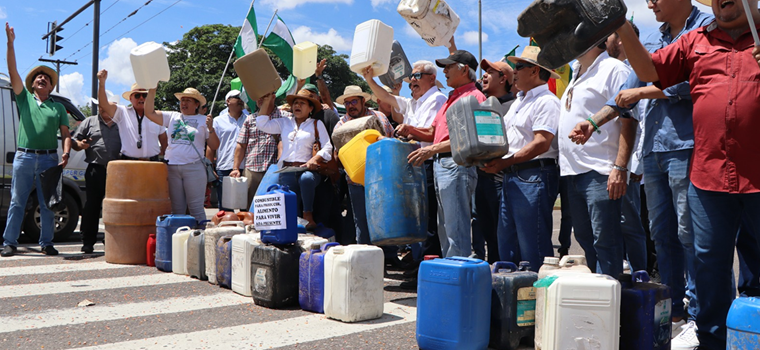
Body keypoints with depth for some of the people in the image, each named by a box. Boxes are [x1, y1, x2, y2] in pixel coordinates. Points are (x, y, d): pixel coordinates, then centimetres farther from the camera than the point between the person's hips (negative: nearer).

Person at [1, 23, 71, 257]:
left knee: (47, 204, 3)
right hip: (24, 157, -1)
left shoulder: (58, 107, 14)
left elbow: (66, 134, 8)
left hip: (49, 159, 1)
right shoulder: (24, 99, 12)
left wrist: (66, 154, -9)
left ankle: (46, 243, 10)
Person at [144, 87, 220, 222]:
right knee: (176, 209, 9)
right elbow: (149, 112, 6)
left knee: (196, 208, -4)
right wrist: (152, 90, 0)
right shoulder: (172, 117, 15)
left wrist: (210, 128, -13)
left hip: (194, 168, -4)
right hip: (172, 168, 4)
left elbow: (215, 146, 2)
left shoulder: (203, 120, 6)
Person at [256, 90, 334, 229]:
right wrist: (267, 101, 17)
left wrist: (315, 159, -14)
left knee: (306, 178, -39)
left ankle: (308, 215, -31)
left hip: (308, 169, -2)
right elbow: (262, 124, 14)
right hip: (287, 170, 2)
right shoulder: (284, 122, 23)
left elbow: (328, 147, 5)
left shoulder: (317, 124, 14)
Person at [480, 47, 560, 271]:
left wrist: (505, 162, -19)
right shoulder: (519, 101, 22)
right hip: (511, 177, 10)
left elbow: (541, 143, -19)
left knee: (532, 248, -6)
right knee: (507, 246, 11)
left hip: (534, 177, -10)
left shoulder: (546, 101, -9)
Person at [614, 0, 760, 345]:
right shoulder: (696, 40, 14)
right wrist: (623, 29, -2)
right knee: (709, 261, 11)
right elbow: (649, 71, 9)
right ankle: (711, 339, 25)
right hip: (707, 175, 3)